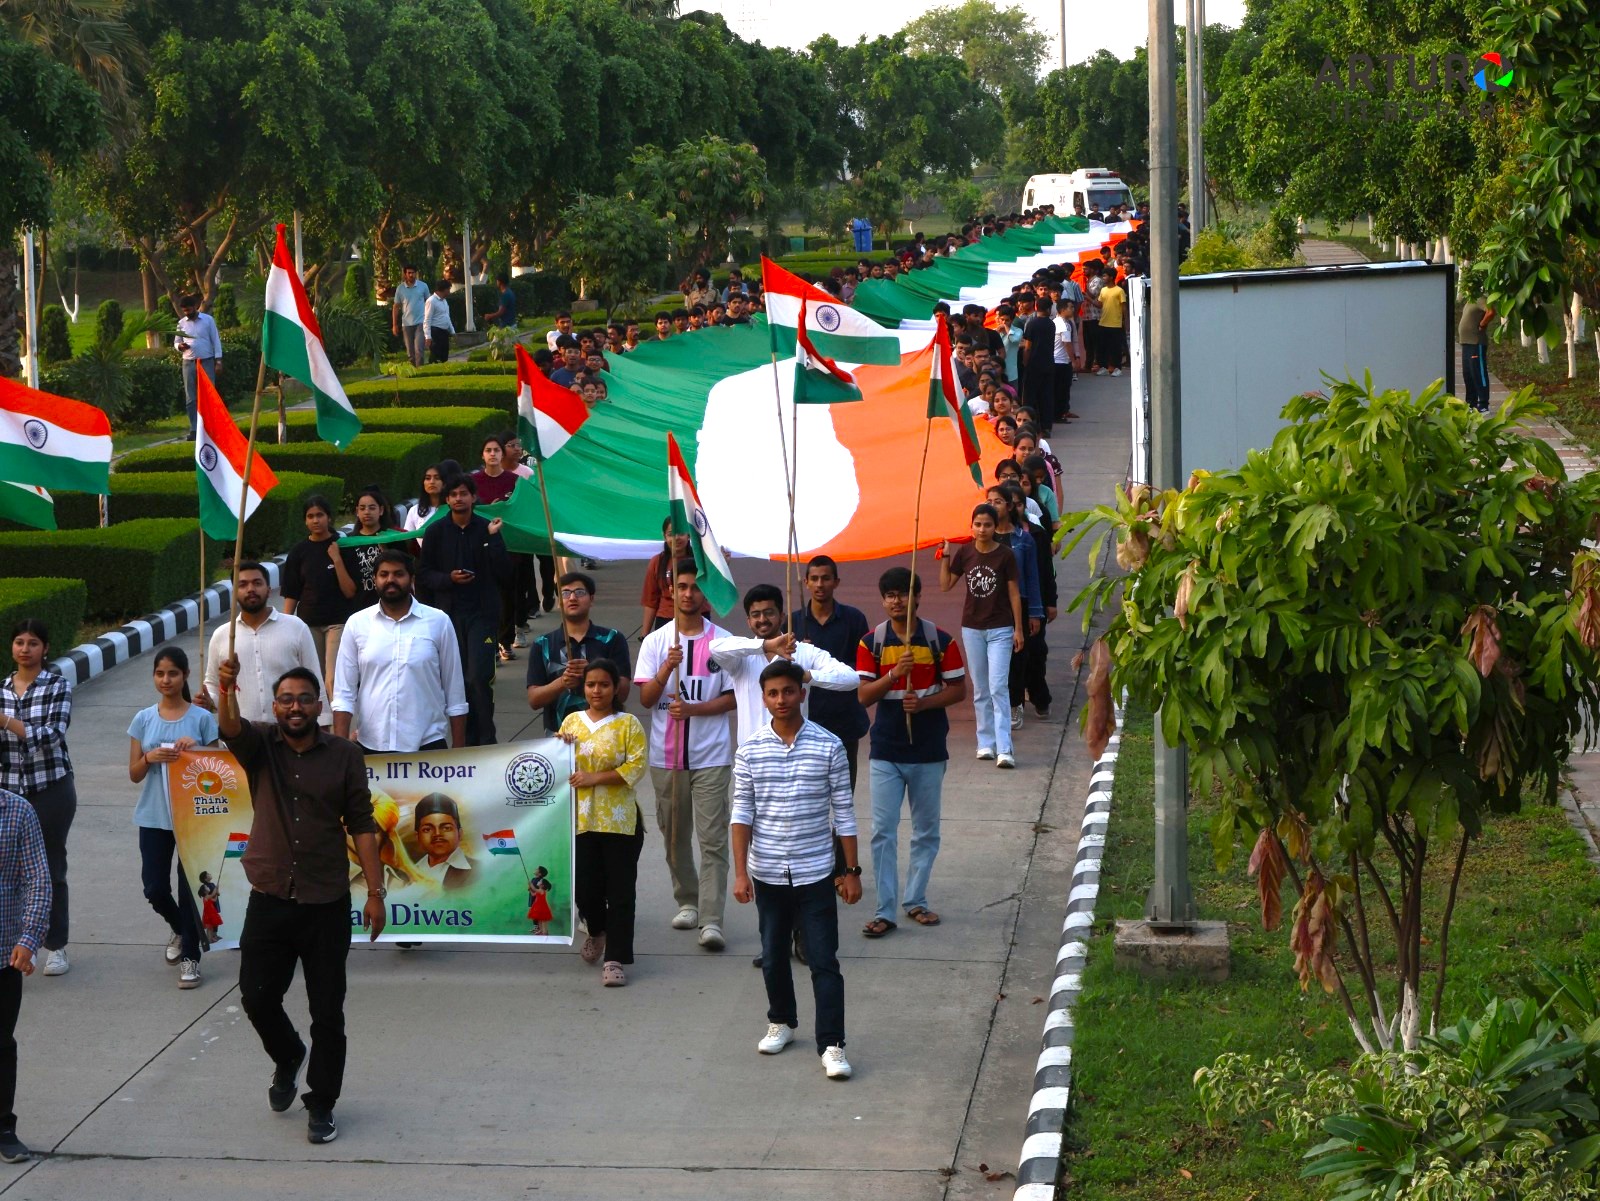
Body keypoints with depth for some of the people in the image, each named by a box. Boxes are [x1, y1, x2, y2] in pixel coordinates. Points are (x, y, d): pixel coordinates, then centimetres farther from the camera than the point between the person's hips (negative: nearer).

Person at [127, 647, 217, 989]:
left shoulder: (202, 718, -3)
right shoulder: (143, 720, 4)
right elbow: (134, 774, 5)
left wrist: (194, 749, -17)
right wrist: (150, 758, -15)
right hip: (154, 817, 3)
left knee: (189, 886, 1)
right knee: (155, 888, 3)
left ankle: (190, 956, 14)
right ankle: (180, 929, 34)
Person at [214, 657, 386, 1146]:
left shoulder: (345, 755, 1)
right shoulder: (261, 746, 3)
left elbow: (361, 825, 1)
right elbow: (230, 727, -19)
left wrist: (375, 891, -5)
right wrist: (226, 690, -42)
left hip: (327, 904, -1)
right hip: (269, 900, 1)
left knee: (328, 1012, 3)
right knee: (257, 998, 3)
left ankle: (321, 1104, 17)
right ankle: (288, 1058, 34)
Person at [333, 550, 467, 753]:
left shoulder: (439, 622, 2)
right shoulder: (357, 624, 4)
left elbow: (454, 692, 5)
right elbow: (344, 693, 3)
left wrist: (459, 748, 2)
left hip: (428, 745, -1)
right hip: (372, 746, 1)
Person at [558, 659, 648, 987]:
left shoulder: (628, 724, -2)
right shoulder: (571, 721, 10)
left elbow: (637, 766, -11)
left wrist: (594, 778, -17)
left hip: (620, 821, -3)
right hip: (581, 820, 3)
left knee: (620, 891, -3)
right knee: (584, 886, 7)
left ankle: (616, 958, 1)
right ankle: (597, 931, 37)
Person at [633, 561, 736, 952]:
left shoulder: (723, 641, 0)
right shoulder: (655, 642, 5)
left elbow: (733, 697, 0)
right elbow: (646, 698, -2)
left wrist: (693, 708, -15)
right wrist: (667, 668, -19)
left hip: (711, 755, -3)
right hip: (666, 754, 3)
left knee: (712, 838, -8)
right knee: (674, 834, 12)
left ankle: (711, 920, -12)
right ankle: (686, 901, 29)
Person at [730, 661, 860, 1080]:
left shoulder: (828, 746, -6)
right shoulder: (750, 750, -2)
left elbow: (843, 812, -1)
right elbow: (741, 814, -1)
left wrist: (851, 870, -1)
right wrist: (740, 872, -7)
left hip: (815, 872, -2)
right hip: (767, 873, 2)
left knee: (824, 961, -3)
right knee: (773, 955, 15)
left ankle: (832, 1044, 0)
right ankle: (781, 1022, 36)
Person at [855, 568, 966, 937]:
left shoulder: (940, 641, -2)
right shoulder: (871, 643, -1)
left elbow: (958, 689, -1)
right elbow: (864, 695, -6)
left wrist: (923, 702, -17)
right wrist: (893, 674, -23)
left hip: (929, 750, 0)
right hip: (885, 751, 0)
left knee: (926, 831, 9)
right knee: (882, 831, -4)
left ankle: (916, 900, 23)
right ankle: (885, 910, -1)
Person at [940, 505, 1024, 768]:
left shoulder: (1005, 555, -7)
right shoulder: (965, 553, 1)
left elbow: (1014, 593, -4)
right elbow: (945, 585, 5)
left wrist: (1018, 628, -5)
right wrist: (945, 556, -4)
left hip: (1000, 629, -4)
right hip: (972, 628, 4)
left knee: (998, 688, -11)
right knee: (980, 689, 10)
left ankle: (1004, 749, -14)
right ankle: (986, 743, 18)